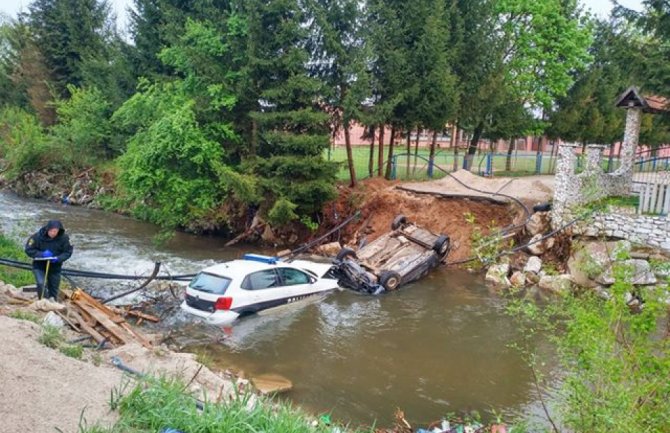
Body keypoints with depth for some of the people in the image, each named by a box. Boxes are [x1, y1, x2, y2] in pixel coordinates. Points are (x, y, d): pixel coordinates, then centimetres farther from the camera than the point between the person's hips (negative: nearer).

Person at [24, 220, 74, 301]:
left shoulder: (63, 238, -13)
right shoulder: (38, 236, -18)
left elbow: (68, 252, -7)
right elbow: (28, 250, -12)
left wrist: (58, 258, -26)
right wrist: (41, 254, -27)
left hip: (55, 267, 2)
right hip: (39, 266, -2)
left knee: (54, 288, 12)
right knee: (41, 284, -24)